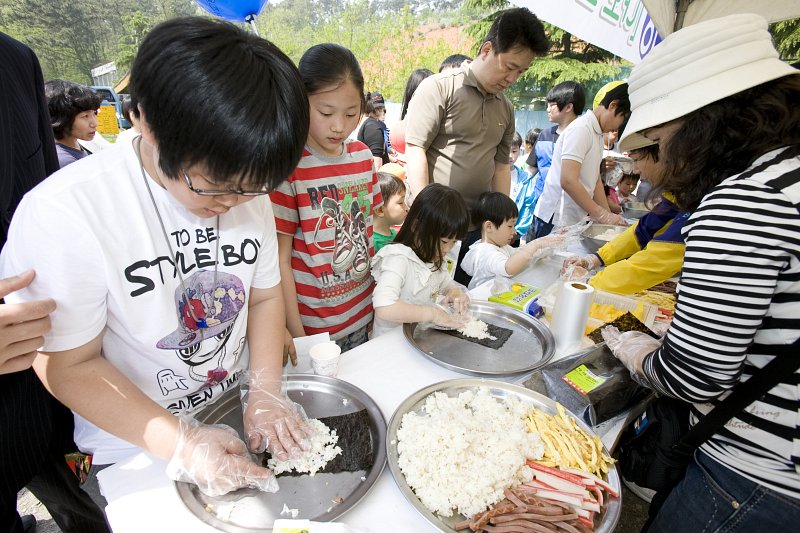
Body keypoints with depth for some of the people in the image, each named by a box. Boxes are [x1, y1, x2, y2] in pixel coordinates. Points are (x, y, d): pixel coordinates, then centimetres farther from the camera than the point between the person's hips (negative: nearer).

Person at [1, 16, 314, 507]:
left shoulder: (246, 189, -11)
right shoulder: (62, 214, -24)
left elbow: (265, 295, -4)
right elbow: (68, 366, -18)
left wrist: (265, 392, -15)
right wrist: (181, 446, -25)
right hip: (135, 448, -2)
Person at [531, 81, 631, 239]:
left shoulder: (598, 134, 15)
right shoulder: (581, 128, -13)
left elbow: (595, 180, 18)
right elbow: (568, 181, -23)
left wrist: (609, 216, 9)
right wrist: (602, 215, -20)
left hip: (575, 220, 9)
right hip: (556, 220, -9)